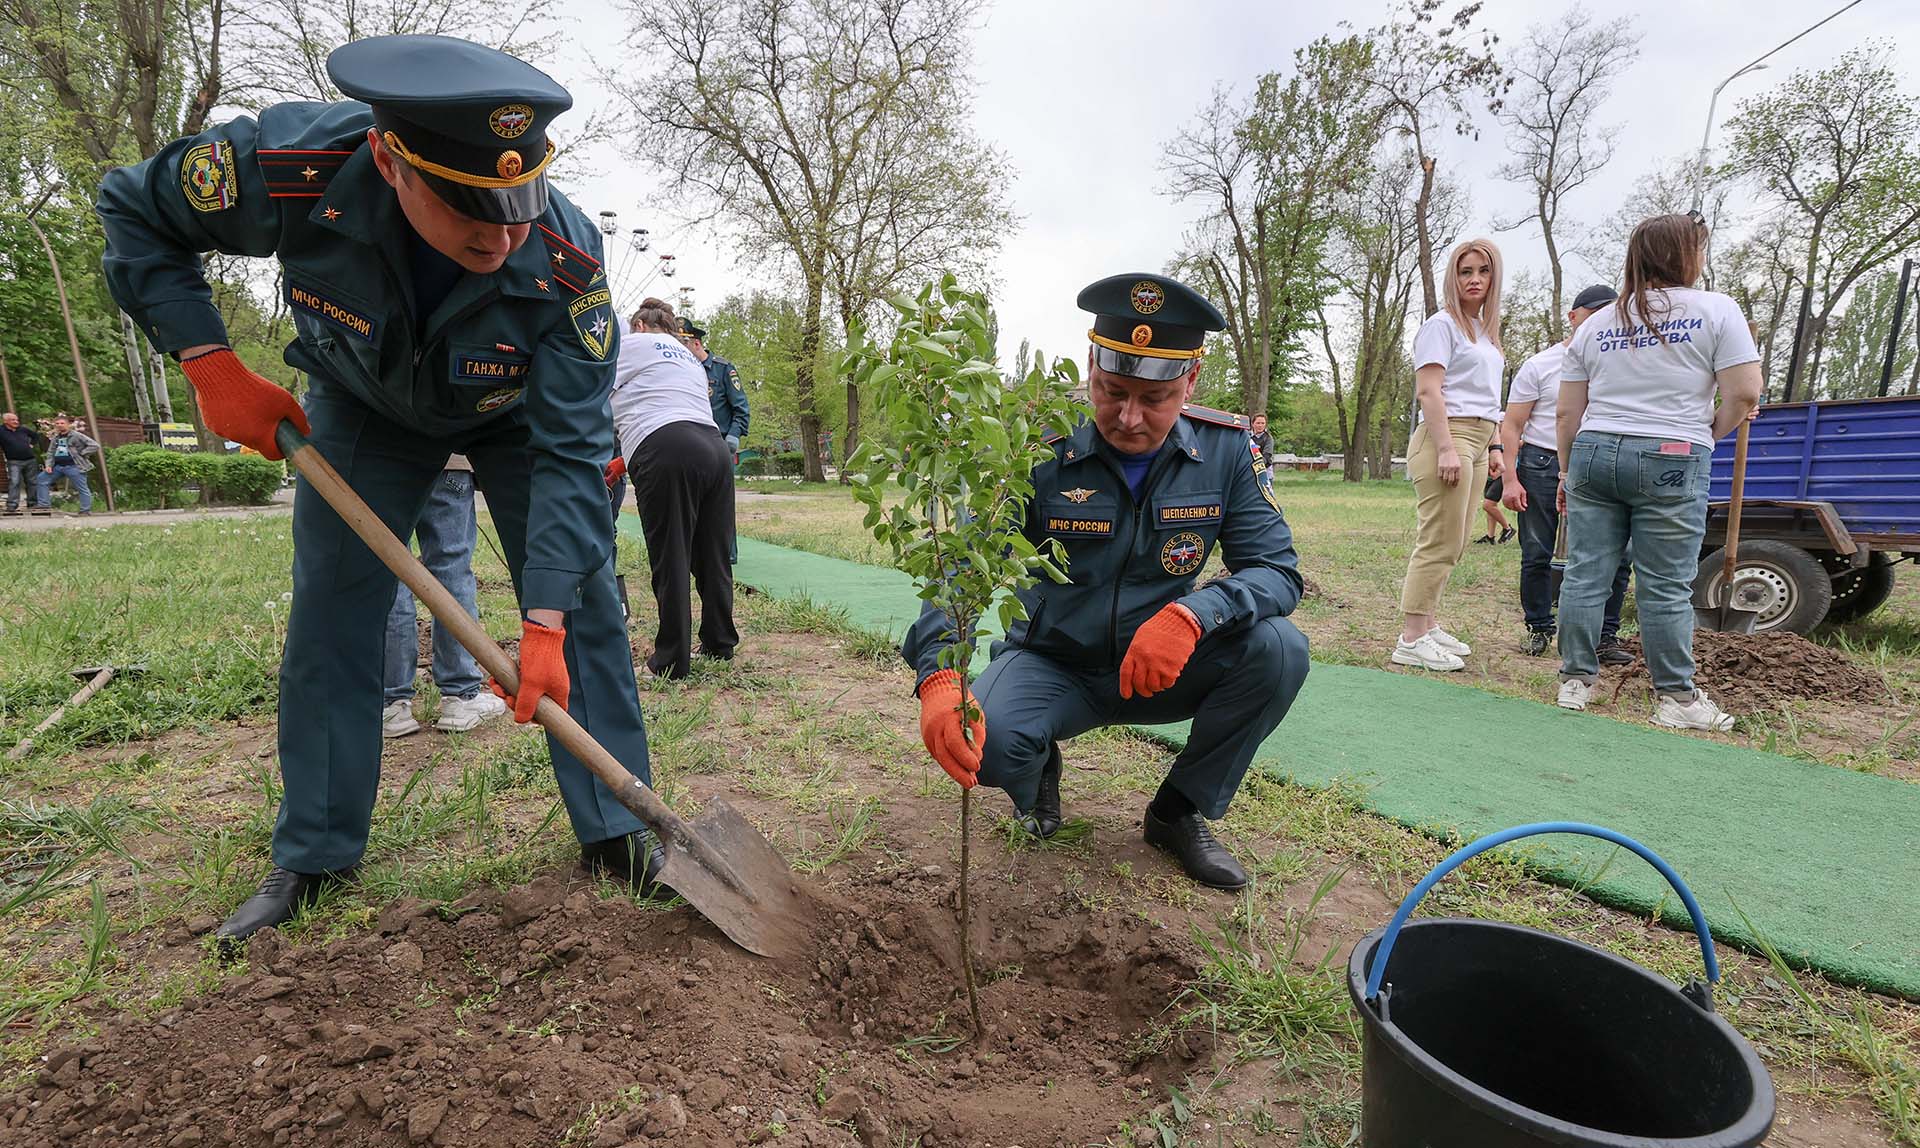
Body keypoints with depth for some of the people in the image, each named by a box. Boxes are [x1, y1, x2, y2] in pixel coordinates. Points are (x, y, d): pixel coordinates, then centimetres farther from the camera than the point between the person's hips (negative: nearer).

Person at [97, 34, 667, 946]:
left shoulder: (567, 262, -36)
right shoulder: (287, 165, -33)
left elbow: (570, 454, -34)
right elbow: (135, 214, -10)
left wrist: (544, 625, -39)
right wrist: (211, 365, -22)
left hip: (517, 413, -1)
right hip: (363, 404, 2)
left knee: (582, 606, -9)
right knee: (330, 619, 1)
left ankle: (616, 833, 3)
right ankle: (312, 856, 16)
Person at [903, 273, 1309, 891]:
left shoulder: (1227, 450, -10)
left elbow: (1276, 570, -13)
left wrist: (1193, 613, -35)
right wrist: (937, 677, -44)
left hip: (1162, 671, 3)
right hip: (1052, 665, -2)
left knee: (1278, 649, -24)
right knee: (987, 740, -33)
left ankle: (1180, 812, 0)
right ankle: (1038, 773, 9)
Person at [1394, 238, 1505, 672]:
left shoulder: (1484, 330, 23)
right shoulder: (1443, 324, -4)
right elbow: (1427, 390, -13)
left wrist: (1489, 449, 21)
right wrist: (1446, 448, -20)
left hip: (1476, 443, 9)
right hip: (1447, 435, -9)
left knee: (1453, 545, 8)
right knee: (1440, 543, -12)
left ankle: (1428, 625, 17)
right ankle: (1411, 640, -10)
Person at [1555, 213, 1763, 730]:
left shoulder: (1594, 325, 12)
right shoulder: (1716, 310, 2)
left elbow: (1567, 414, 10)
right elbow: (1745, 395, -6)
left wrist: (1567, 473, 18)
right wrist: (1707, 434, 13)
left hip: (1593, 454, 3)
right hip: (1671, 460, -3)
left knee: (1584, 576, 5)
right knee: (1666, 587, 2)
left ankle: (1575, 681, 11)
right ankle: (1676, 697, 11)